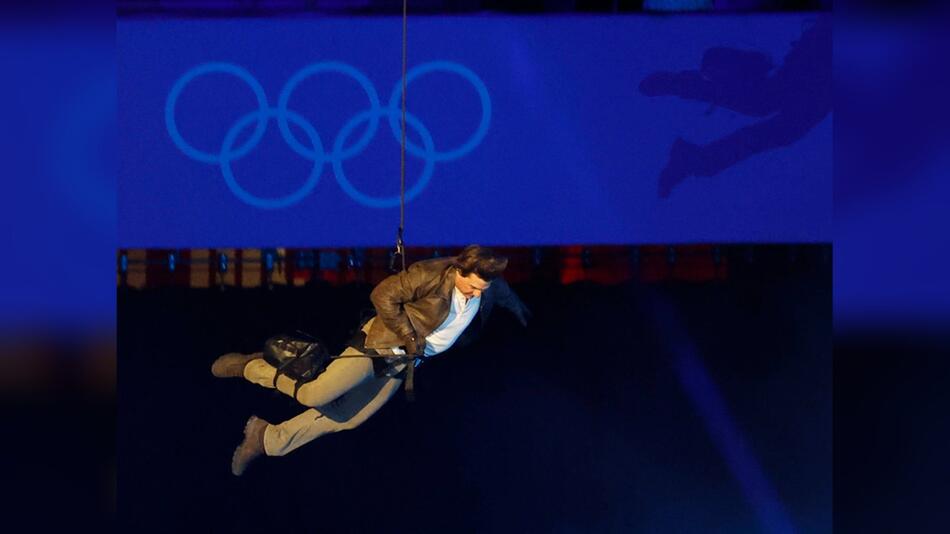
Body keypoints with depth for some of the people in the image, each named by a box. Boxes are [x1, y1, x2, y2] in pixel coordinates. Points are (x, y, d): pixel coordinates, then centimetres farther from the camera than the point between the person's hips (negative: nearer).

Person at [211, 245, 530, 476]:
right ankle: (253, 367, 9)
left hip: (403, 364, 7)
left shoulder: (489, 287, -3)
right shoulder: (430, 275, -24)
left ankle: (267, 439, 12)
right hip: (382, 343, -7)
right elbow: (383, 295, -19)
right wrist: (409, 336, -18)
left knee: (346, 418, 1)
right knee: (314, 395, -17)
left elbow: (505, 294, 23)